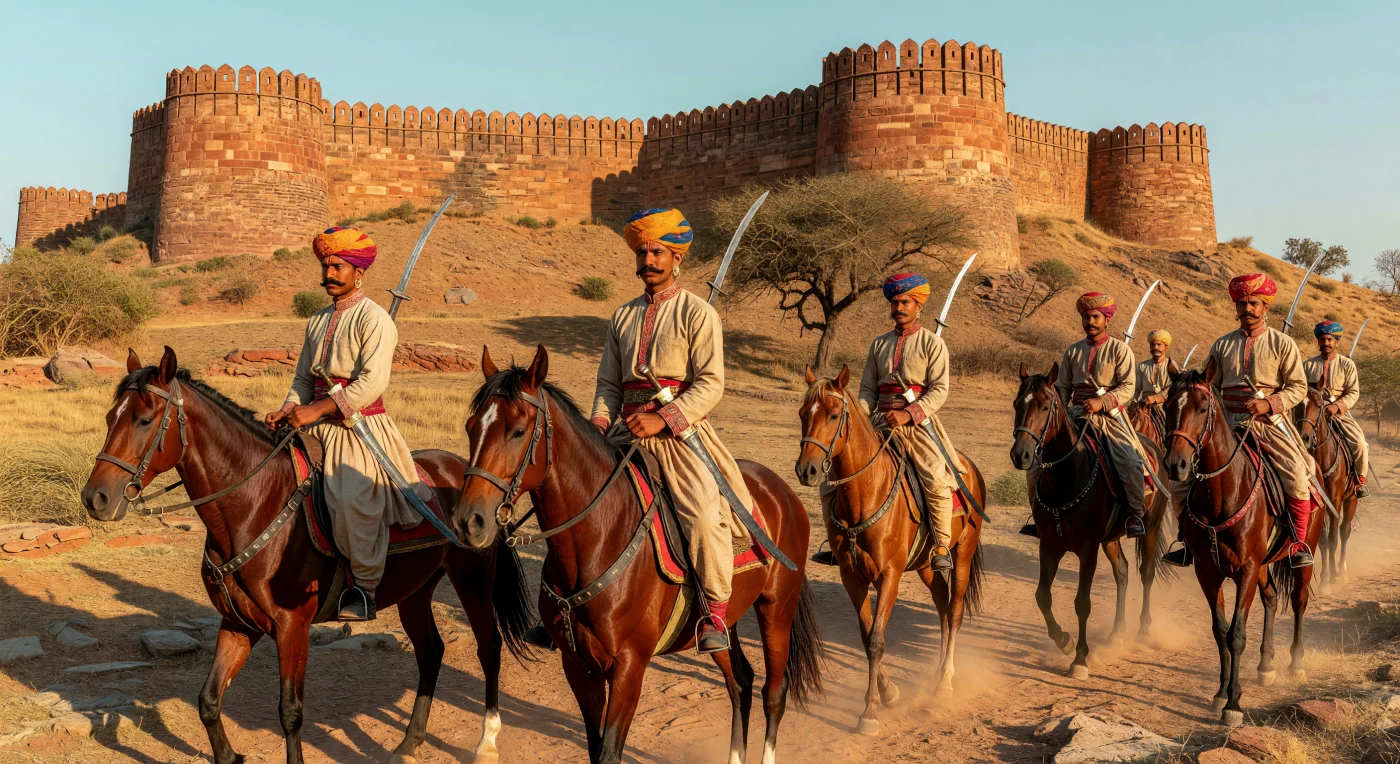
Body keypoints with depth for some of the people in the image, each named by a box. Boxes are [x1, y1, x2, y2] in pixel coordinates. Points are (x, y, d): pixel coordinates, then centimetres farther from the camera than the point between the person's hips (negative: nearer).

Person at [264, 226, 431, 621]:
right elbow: (303, 379, 19)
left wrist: (317, 409, -22)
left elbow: (373, 381, -19)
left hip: (362, 427, -8)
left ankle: (365, 588, -9)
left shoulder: (373, 318, -7)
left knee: (354, 501, -24)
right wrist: (289, 410, -3)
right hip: (319, 427, 8)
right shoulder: (318, 320, 17)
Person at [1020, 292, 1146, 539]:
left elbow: (1127, 387, -7)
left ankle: (1135, 516, -10)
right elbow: (1062, 388, 15)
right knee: (1037, 468, -7)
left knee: (1130, 463, -29)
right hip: (1076, 417, 4)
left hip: (1110, 418, -4)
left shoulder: (1120, 349, 2)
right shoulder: (1073, 351, 13)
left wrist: (1102, 402, -22)